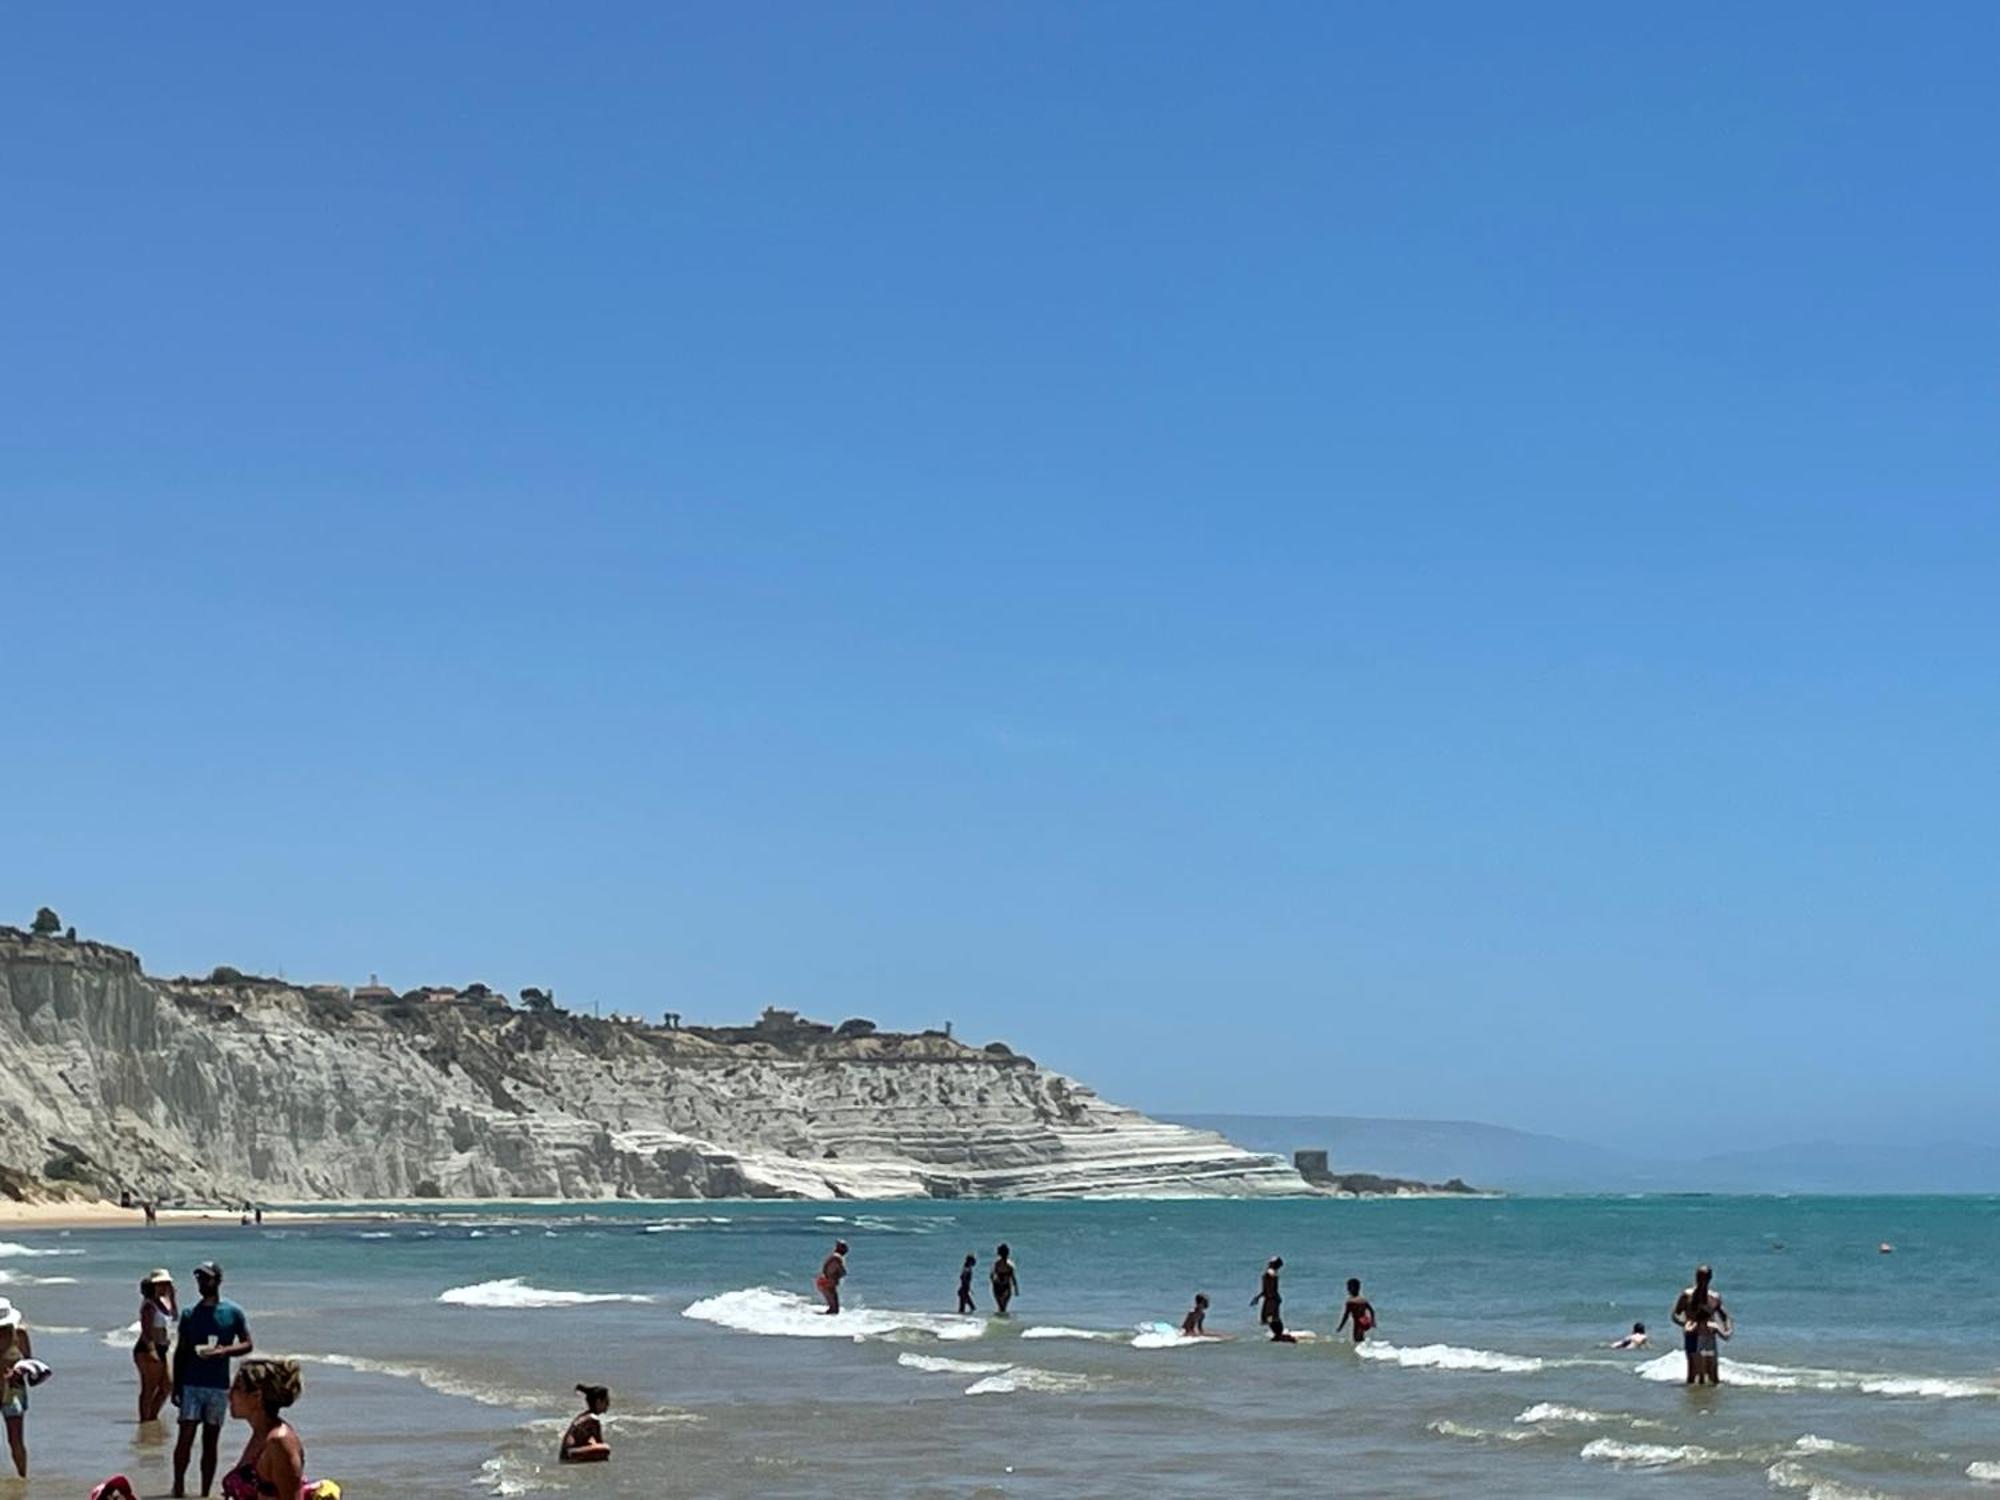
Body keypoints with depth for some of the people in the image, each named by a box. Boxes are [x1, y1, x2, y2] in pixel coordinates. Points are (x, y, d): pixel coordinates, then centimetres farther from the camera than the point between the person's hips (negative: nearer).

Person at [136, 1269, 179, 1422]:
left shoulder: (162, 1302, 13)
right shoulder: (149, 1305, -14)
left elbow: (175, 1317, 21)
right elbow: (146, 1330, -21)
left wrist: (172, 1296, 12)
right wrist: (151, 1350, -30)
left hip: (160, 1350, 10)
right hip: (148, 1350, -10)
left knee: (168, 1385, 15)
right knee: (149, 1389, -5)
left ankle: (152, 1416, 24)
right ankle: (145, 1419, 0)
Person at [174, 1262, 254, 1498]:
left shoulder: (233, 1312, 1)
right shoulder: (189, 1314, 6)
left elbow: (247, 1344, 2)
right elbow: (180, 1353, 9)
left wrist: (223, 1350, -17)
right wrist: (176, 1387, 4)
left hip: (219, 1386, 0)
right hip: (191, 1385, 0)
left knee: (210, 1441, 6)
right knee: (185, 1437, -10)